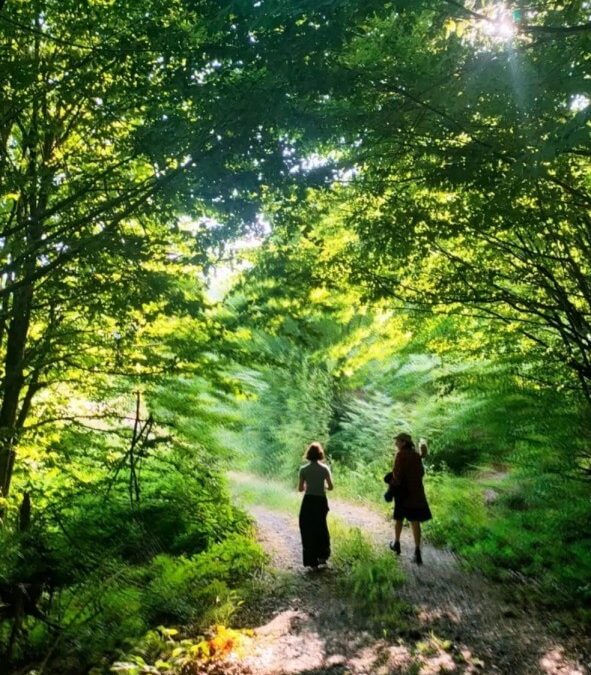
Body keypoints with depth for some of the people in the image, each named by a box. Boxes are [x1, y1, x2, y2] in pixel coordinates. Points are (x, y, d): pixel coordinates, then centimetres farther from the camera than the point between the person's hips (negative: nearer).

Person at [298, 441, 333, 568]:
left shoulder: (304, 469, -7)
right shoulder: (325, 468, -5)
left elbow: (300, 488, -3)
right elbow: (330, 487, -3)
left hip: (308, 501, -1)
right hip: (321, 501, 2)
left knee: (308, 530, 8)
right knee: (321, 528, 22)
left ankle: (312, 562, 9)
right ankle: (322, 556, 30)